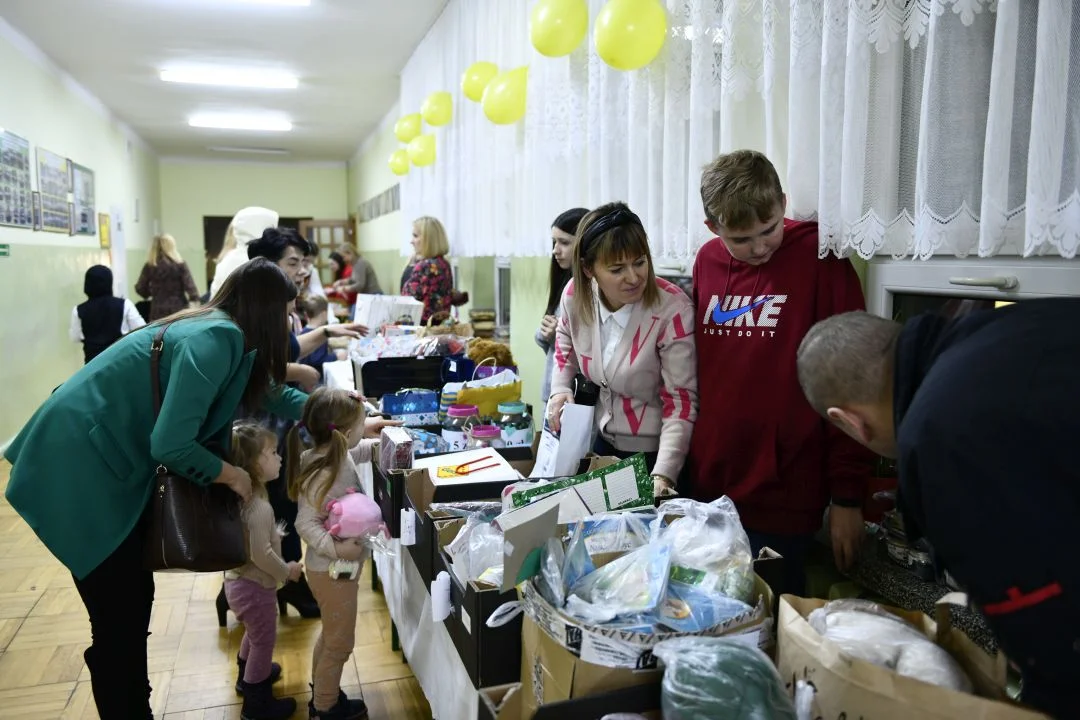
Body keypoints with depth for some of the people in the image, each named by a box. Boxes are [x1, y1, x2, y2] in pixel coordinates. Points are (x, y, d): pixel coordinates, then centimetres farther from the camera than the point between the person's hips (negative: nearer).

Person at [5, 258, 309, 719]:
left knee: (134, 601, 19)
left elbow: (272, 393, 21)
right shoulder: (214, 340, -22)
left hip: (106, 462, 10)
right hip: (79, 469, -10)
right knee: (119, 621, 1)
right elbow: (171, 446, -28)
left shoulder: (221, 334, 7)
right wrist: (233, 475, -11)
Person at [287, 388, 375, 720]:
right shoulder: (321, 476, -32)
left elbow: (360, 451, 19)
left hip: (337, 567, 9)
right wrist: (335, 548, -40)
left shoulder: (340, 454, -4)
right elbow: (306, 523, -30)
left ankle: (321, 693, 47)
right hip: (332, 570, -9)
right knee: (339, 643, 11)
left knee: (331, 635, 27)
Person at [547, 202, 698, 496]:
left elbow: (681, 402, -22)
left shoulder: (672, 309, -26)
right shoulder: (575, 294, -12)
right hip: (603, 441, 5)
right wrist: (560, 389, -2)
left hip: (655, 451, -5)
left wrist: (663, 475, -32)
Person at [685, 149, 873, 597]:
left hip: (781, 502, -4)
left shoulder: (820, 262, -9)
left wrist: (847, 496, -6)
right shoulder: (707, 262, 5)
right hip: (705, 491, 5)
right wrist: (687, 467, 10)